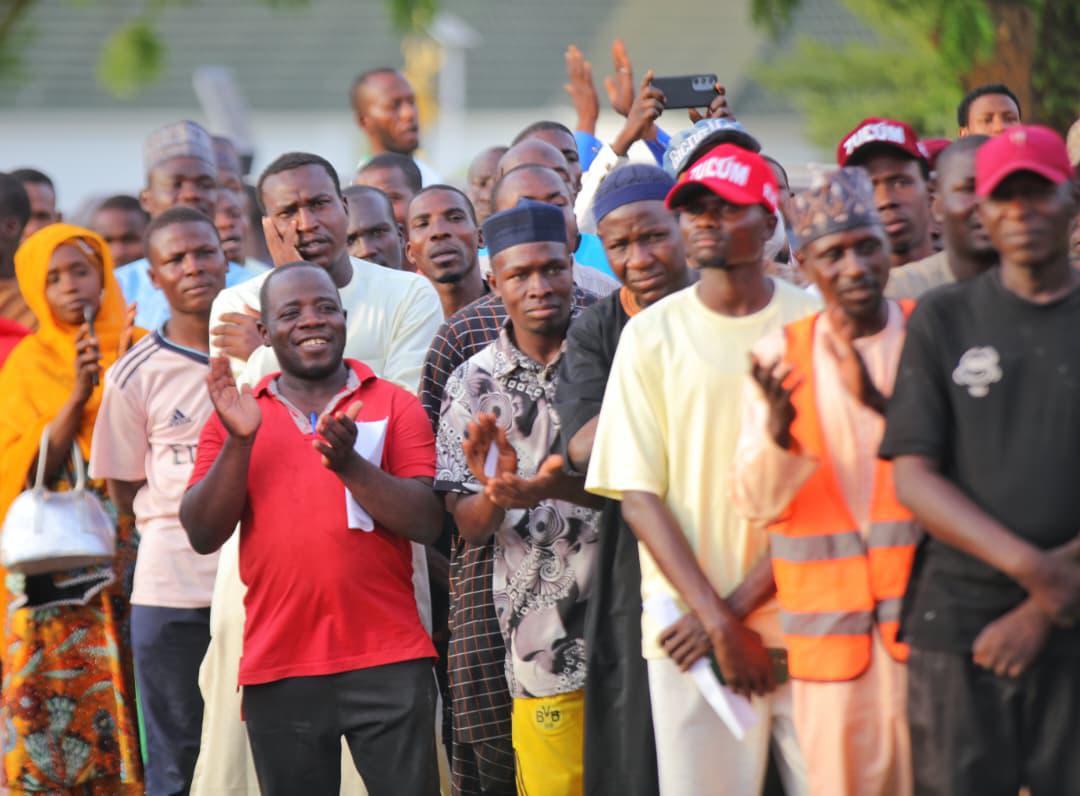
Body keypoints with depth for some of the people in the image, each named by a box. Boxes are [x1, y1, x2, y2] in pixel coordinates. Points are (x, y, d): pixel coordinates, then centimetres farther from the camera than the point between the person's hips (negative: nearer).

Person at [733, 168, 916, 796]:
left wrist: (879, 401, -20)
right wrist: (777, 425, -15)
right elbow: (759, 505, 4)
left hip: (922, 604, -2)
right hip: (828, 619, 2)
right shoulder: (781, 354, 9)